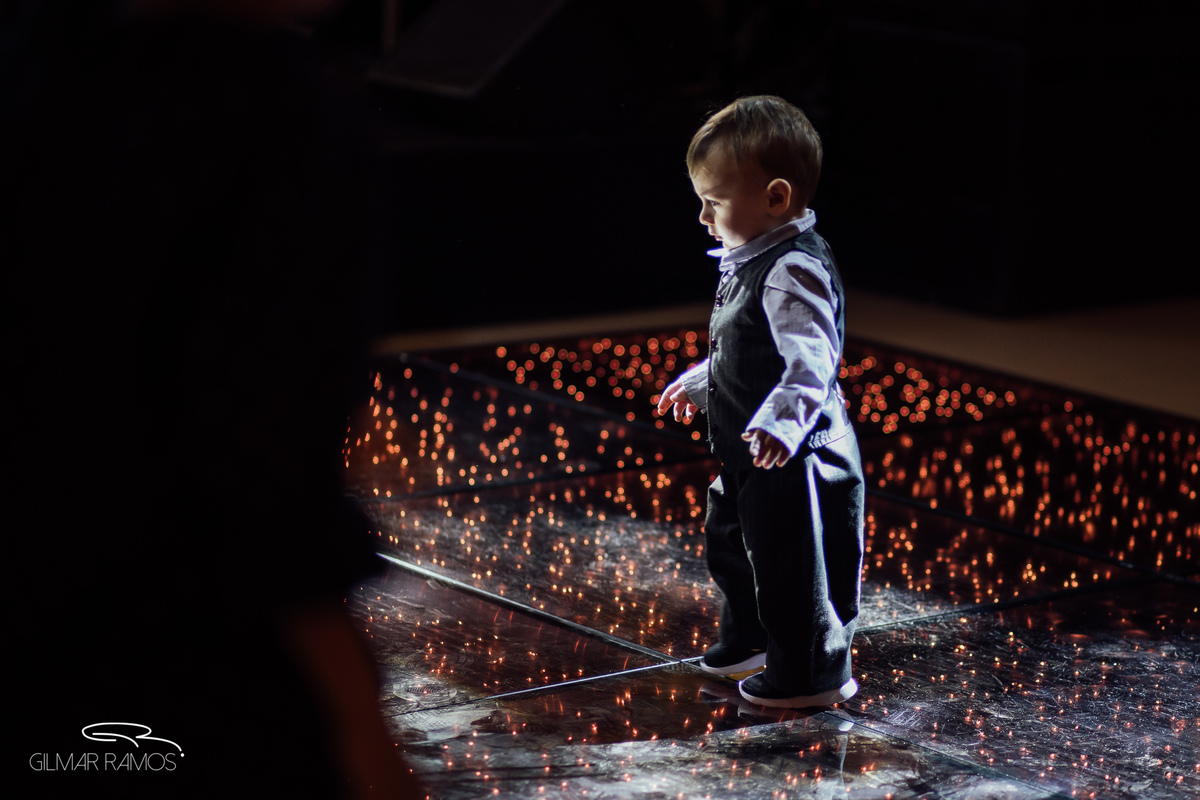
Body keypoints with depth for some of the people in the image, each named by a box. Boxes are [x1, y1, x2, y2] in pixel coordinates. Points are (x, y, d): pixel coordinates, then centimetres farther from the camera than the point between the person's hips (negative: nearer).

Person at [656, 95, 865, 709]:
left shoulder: (792, 273, -24)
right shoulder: (749, 262, 8)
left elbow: (810, 359, -34)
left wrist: (785, 419, -48)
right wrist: (699, 384, 35)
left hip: (797, 459, -11)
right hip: (747, 457, 11)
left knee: (791, 565, 0)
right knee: (731, 543, 26)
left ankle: (813, 672, 16)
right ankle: (748, 641, 46)